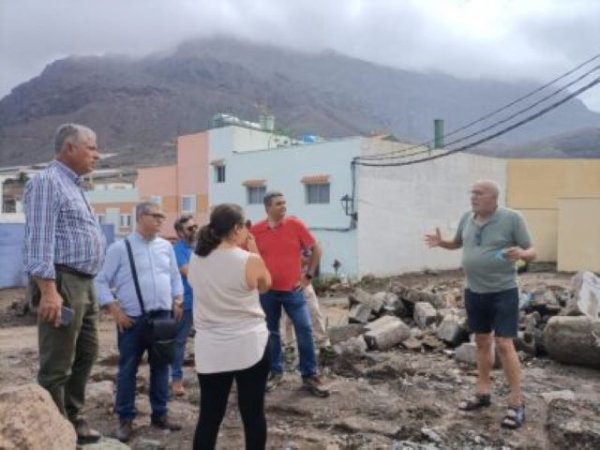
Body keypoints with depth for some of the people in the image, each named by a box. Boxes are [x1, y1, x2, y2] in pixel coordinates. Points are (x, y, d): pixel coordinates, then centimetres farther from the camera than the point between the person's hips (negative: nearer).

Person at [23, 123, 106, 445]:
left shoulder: (73, 186, 20)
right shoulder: (47, 182, -9)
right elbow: (40, 239, -18)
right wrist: (48, 289, -24)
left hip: (84, 284, 10)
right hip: (62, 284, -10)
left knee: (86, 355, 18)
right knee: (56, 366, -1)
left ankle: (72, 420, 31)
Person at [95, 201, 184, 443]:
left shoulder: (166, 246, 8)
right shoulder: (120, 247, -5)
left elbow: (175, 276, 17)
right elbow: (101, 281, -4)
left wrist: (177, 300, 5)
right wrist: (115, 310, -10)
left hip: (162, 316, 4)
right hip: (132, 319, -4)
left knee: (161, 366, 13)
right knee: (128, 369, 5)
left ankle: (160, 414, 27)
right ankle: (125, 419, 19)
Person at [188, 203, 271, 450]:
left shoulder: (195, 260, 0)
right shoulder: (250, 261, -14)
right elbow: (265, 285, 5)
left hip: (210, 349, 4)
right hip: (249, 346, -4)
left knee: (209, 415, 12)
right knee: (253, 412, 10)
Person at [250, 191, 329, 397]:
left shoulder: (295, 225, -6)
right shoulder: (256, 231, -4)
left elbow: (316, 250, 2)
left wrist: (308, 275, -1)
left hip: (293, 289, -1)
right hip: (267, 291, 1)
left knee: (305, 330, -3)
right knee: (271, 332, 11)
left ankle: (309, 376, 9)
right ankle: (275, 372, 28)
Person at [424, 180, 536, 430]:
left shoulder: (512, 219, -13)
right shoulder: (467, 218, 3)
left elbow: (532, 252, -9)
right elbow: (458, 243, 20)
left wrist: (521, 253, -32)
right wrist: (441, 242, 0)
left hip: (503, 292, -6)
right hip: (474, 292, 6)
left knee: (504, 345, -6)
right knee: (481, 342, 15)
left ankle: (516, 403, 5)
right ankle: (482, 393, 27)